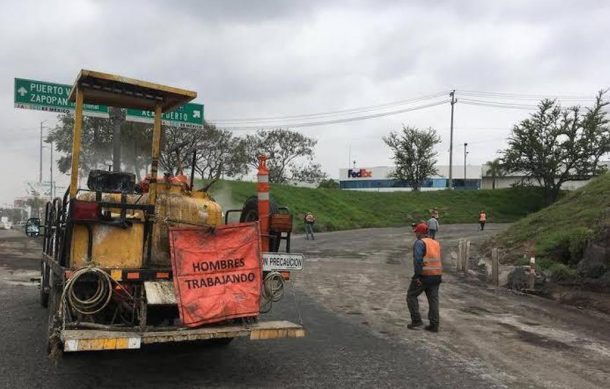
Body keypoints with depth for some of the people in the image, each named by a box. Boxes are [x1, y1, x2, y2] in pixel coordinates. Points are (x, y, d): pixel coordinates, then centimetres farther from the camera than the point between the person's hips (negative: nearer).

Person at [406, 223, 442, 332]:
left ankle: (416, 320, 3)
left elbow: (418, 260, -20)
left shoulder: (419, 243, -10)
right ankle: (434, 325, 8)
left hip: (424, 276, -6)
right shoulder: (436, 243, 13)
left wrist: (417, 276, -19)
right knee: (433, 299, 9)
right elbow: (437, 260, 14)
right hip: (436, 276, 6)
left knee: (411, 296, 8)